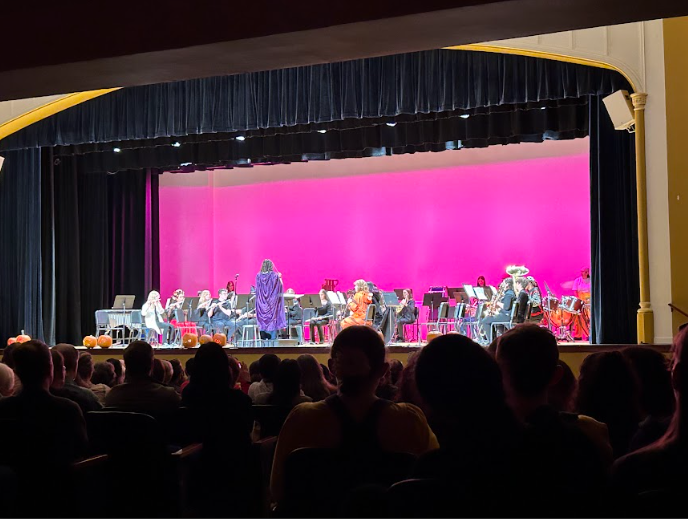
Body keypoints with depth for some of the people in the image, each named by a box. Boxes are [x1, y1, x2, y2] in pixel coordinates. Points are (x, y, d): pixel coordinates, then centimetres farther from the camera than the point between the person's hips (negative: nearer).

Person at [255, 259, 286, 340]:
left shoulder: (258, 276, -2)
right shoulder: (275, 275, -10)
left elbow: (257, 289, 10)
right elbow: (280, 286, 1)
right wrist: (280, 278, 17)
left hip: (261, 302, 3)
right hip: (272, 301, -3)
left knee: (262, 319, 8)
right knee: (272, 318, 2)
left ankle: (263, 337, 9)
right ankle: (272, 337, 1)